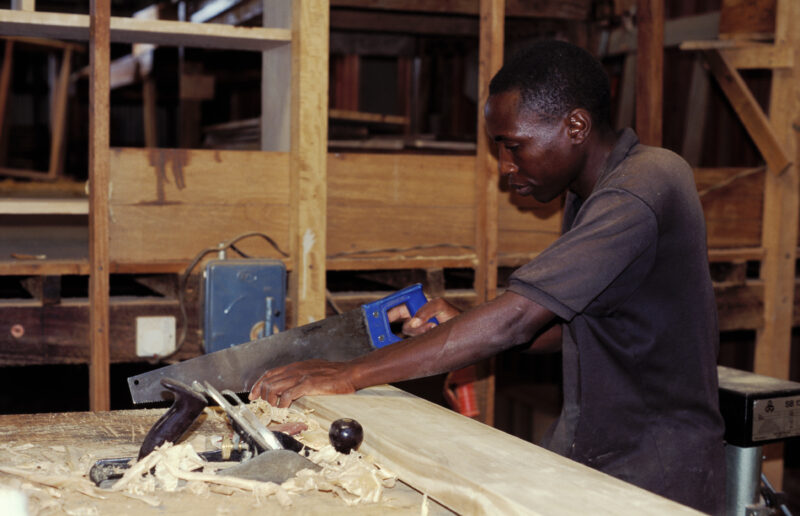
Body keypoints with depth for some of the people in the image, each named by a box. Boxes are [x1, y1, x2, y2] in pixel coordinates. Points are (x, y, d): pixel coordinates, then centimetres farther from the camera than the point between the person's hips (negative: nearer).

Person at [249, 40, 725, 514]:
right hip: (592, 451, 8)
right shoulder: (588, 195, 9)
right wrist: (459, 327, 0)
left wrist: (349, 374, -26)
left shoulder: (634, 196, -23)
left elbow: (514, 319, -29)